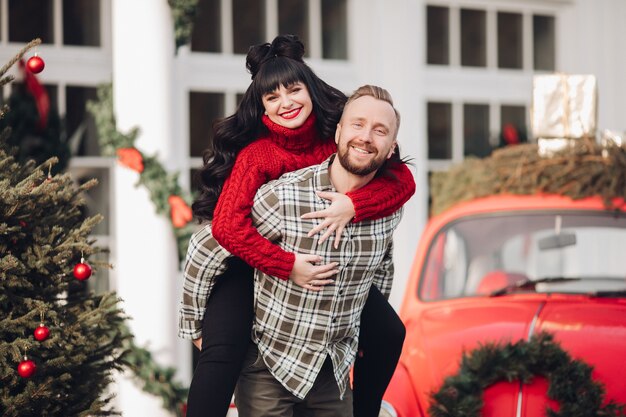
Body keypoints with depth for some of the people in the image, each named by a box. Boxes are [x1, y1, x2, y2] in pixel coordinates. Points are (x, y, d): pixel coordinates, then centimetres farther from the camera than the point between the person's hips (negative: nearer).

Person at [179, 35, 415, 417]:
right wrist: (287, 266, -39)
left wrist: (353, 204, -40)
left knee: (388, 334, -4)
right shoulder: (256, 154, -23)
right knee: (223, 352, -27)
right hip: (255, 265, -4)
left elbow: (403, 180, -22)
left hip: (324, 262, 4)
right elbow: (227, 225, -32)